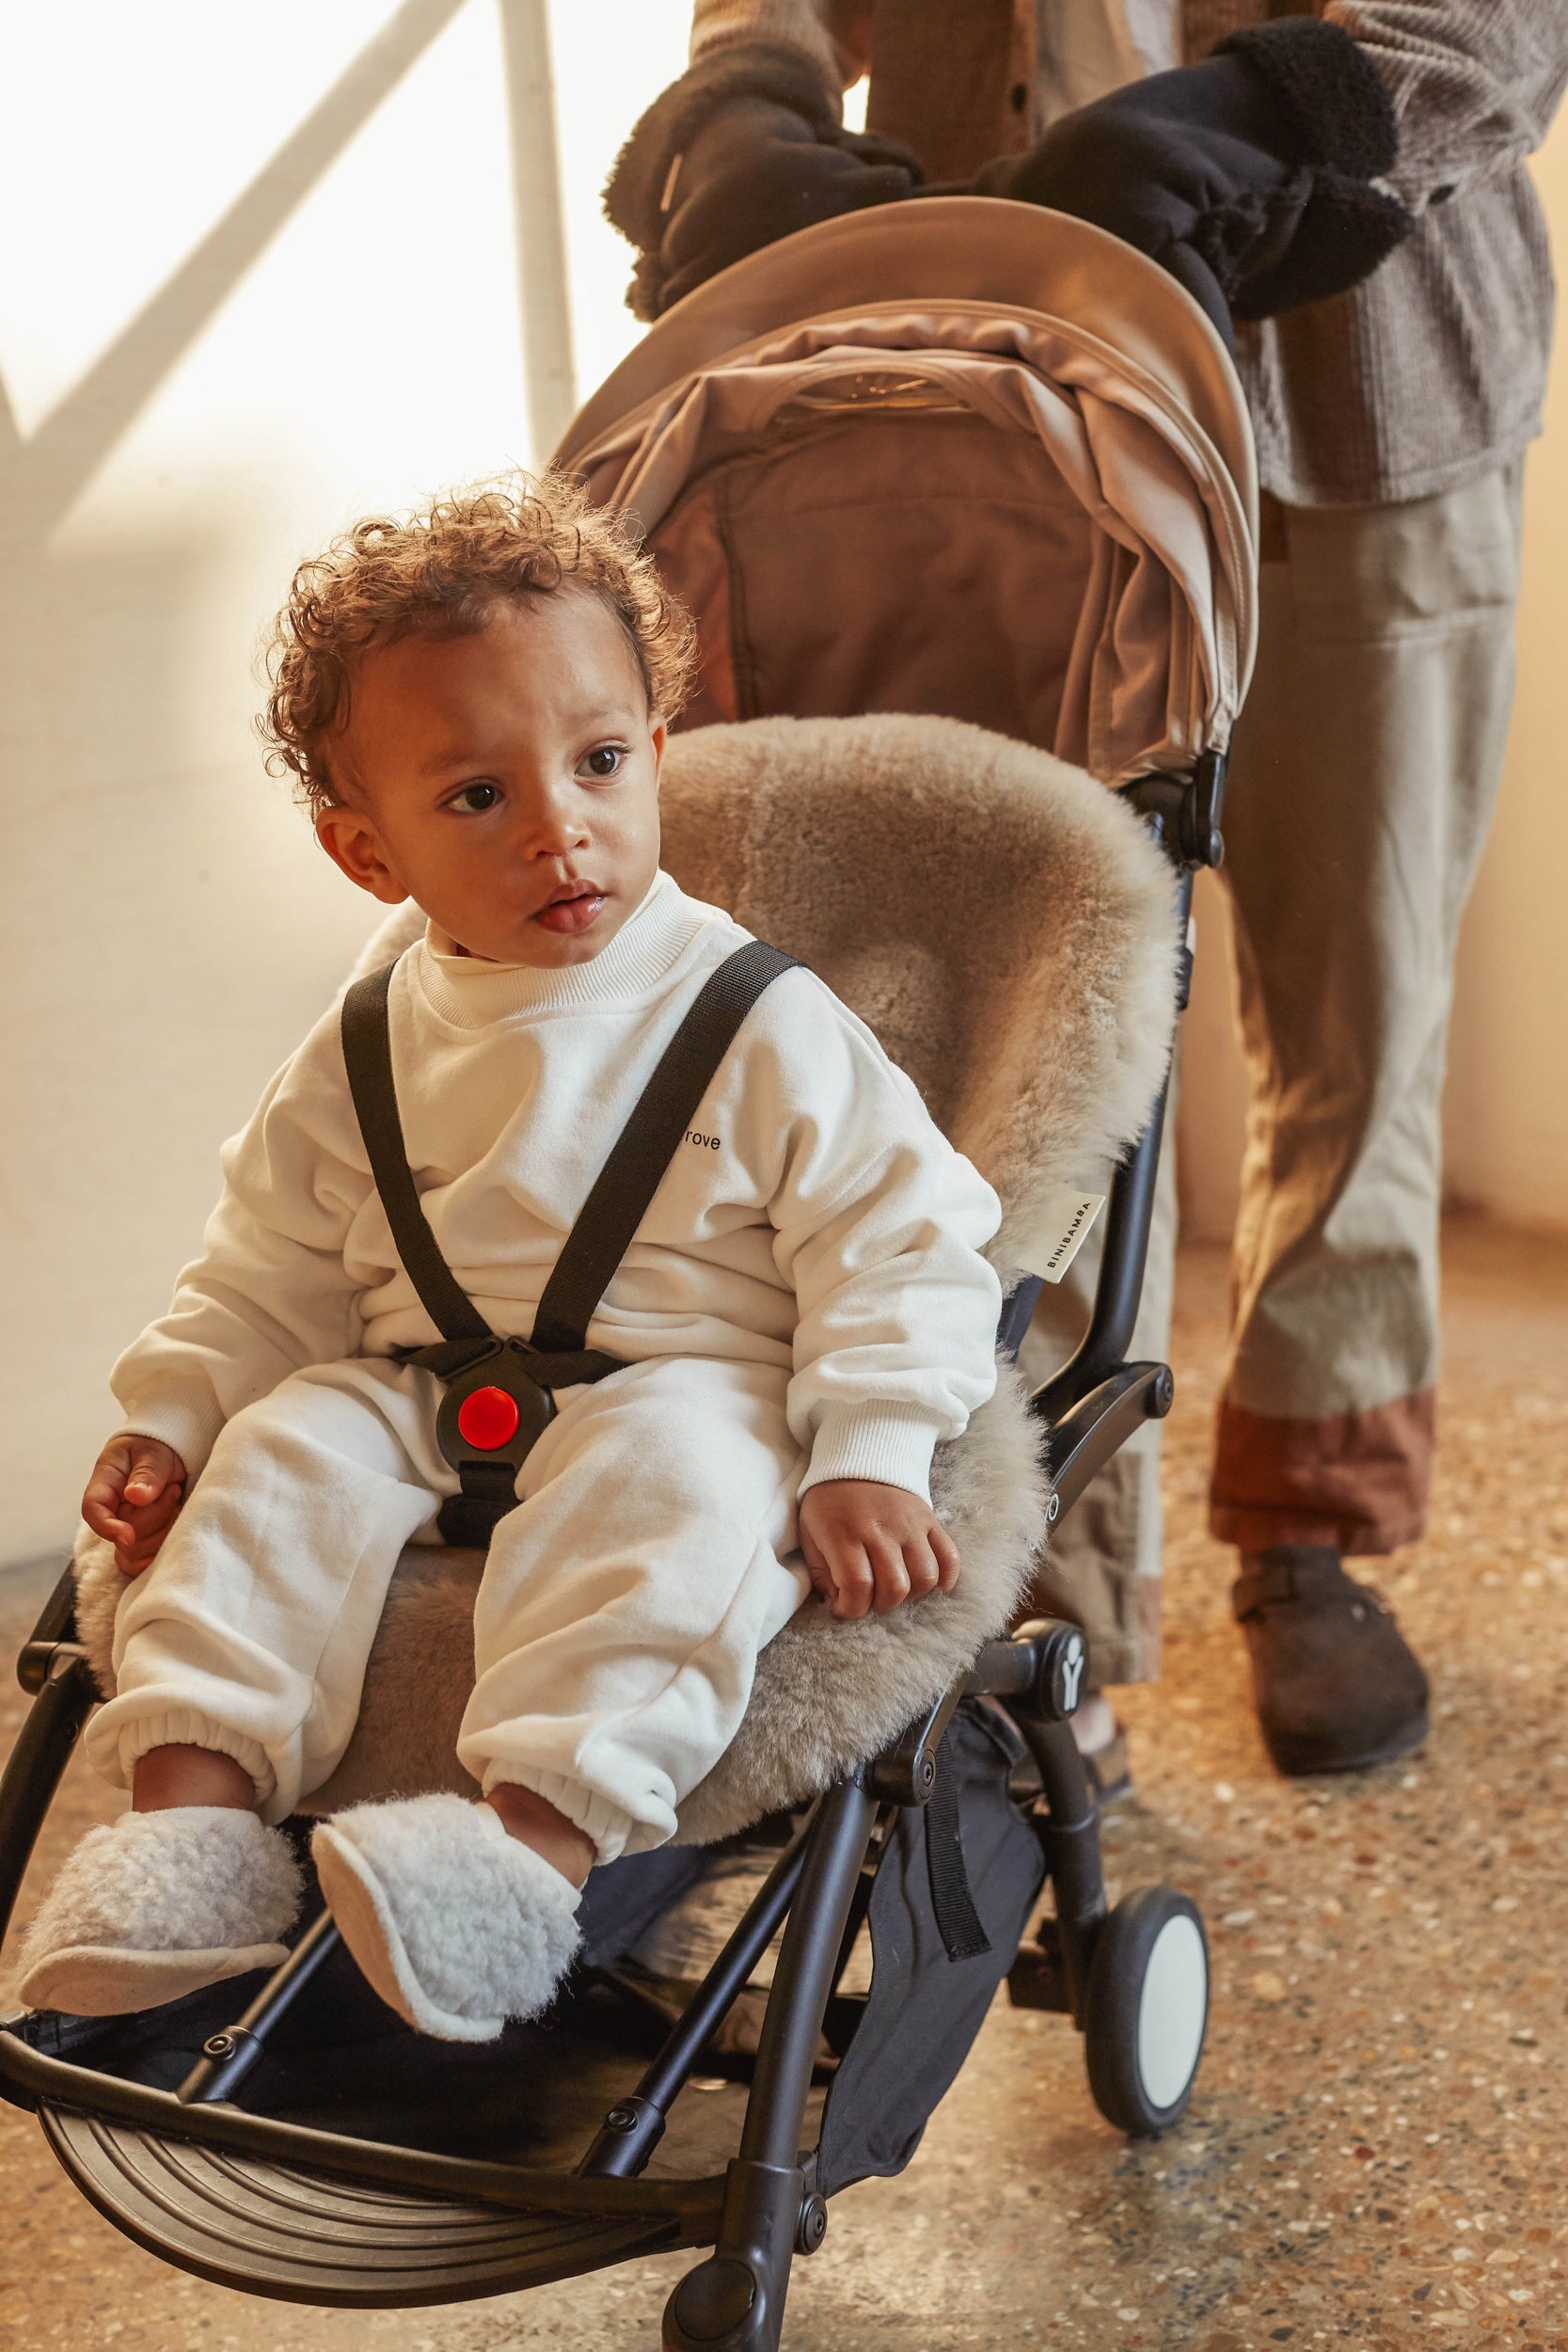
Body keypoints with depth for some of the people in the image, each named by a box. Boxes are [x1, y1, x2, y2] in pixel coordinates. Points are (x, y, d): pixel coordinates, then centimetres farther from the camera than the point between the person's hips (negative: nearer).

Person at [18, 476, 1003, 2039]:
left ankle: (538, 1840, -49)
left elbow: (899, 1239, -7)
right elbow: (267, 1277, 17)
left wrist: (870, 1452, -20)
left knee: (677, 1480, -36)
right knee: (285, 1458, -21)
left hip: (680, 1392, -4)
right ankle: (195, 1810, -26)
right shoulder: (361, 1060, 8)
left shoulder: (759, 1026, -5)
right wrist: (167, 1418, 2)